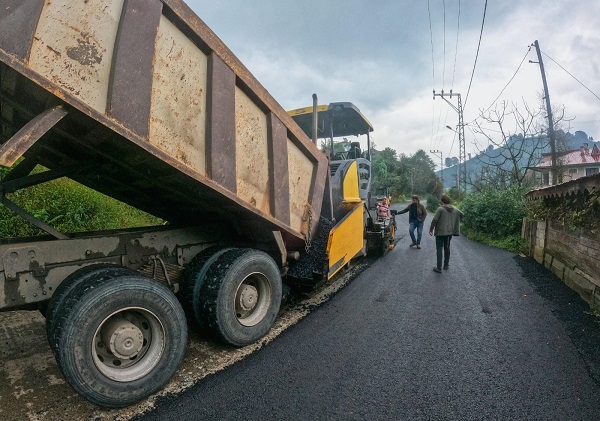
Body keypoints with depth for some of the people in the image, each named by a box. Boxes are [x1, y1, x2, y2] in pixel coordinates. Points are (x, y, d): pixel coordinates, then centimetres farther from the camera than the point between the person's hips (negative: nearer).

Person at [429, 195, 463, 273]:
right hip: (449, 232, 6)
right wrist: (455, 223, 25)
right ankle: (446, 265, 28)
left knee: (439, 249, 0)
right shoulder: (455, 209, 5)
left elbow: (434, 220, -19)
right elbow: (462, 215, 19)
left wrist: (431, 229, -9)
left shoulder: (440, 209, -15)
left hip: (440, 232, -6)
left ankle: (439, 268, 0)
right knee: (447, 248, 19)